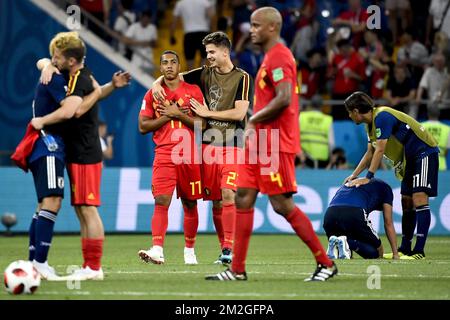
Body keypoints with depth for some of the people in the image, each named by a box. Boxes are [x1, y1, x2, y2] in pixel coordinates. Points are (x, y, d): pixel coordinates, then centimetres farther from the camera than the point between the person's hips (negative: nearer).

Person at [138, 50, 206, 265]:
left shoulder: (193, 91, 6)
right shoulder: (152, 94, 8)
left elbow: (202, 124, 0)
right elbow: (143, 126, 4)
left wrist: (177, 114, -10)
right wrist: (168, 116, -6)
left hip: (190, 155, 1)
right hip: (164, 155, -1)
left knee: (190, 204, 9)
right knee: (161, 201, -15)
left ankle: (189, 251, 22)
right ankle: (157, 250, -26)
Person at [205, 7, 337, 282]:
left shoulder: (278, 57, -14)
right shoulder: (272, 57, 19)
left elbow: (283, 99, -25)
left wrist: (254, 120, -13)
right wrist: (255, 124, 15)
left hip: (274, 144, -11)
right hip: (260, 143, 11)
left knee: (282, 205, -8)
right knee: (243, 198, 6)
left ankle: (326, 263, -2)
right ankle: (237, 269, 7)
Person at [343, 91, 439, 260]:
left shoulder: (382, 116, -21)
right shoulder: (371, 123, 10)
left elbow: (380, 150, -24)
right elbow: (370, 153, 17)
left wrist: (368, 177, -23)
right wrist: (354, 175, 10)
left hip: (424, 153, -11)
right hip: (409, 158, 11)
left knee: (419, 199, -18)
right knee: (407, 203, 10)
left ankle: (419, 252, -24)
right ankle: (404, 249, 16)